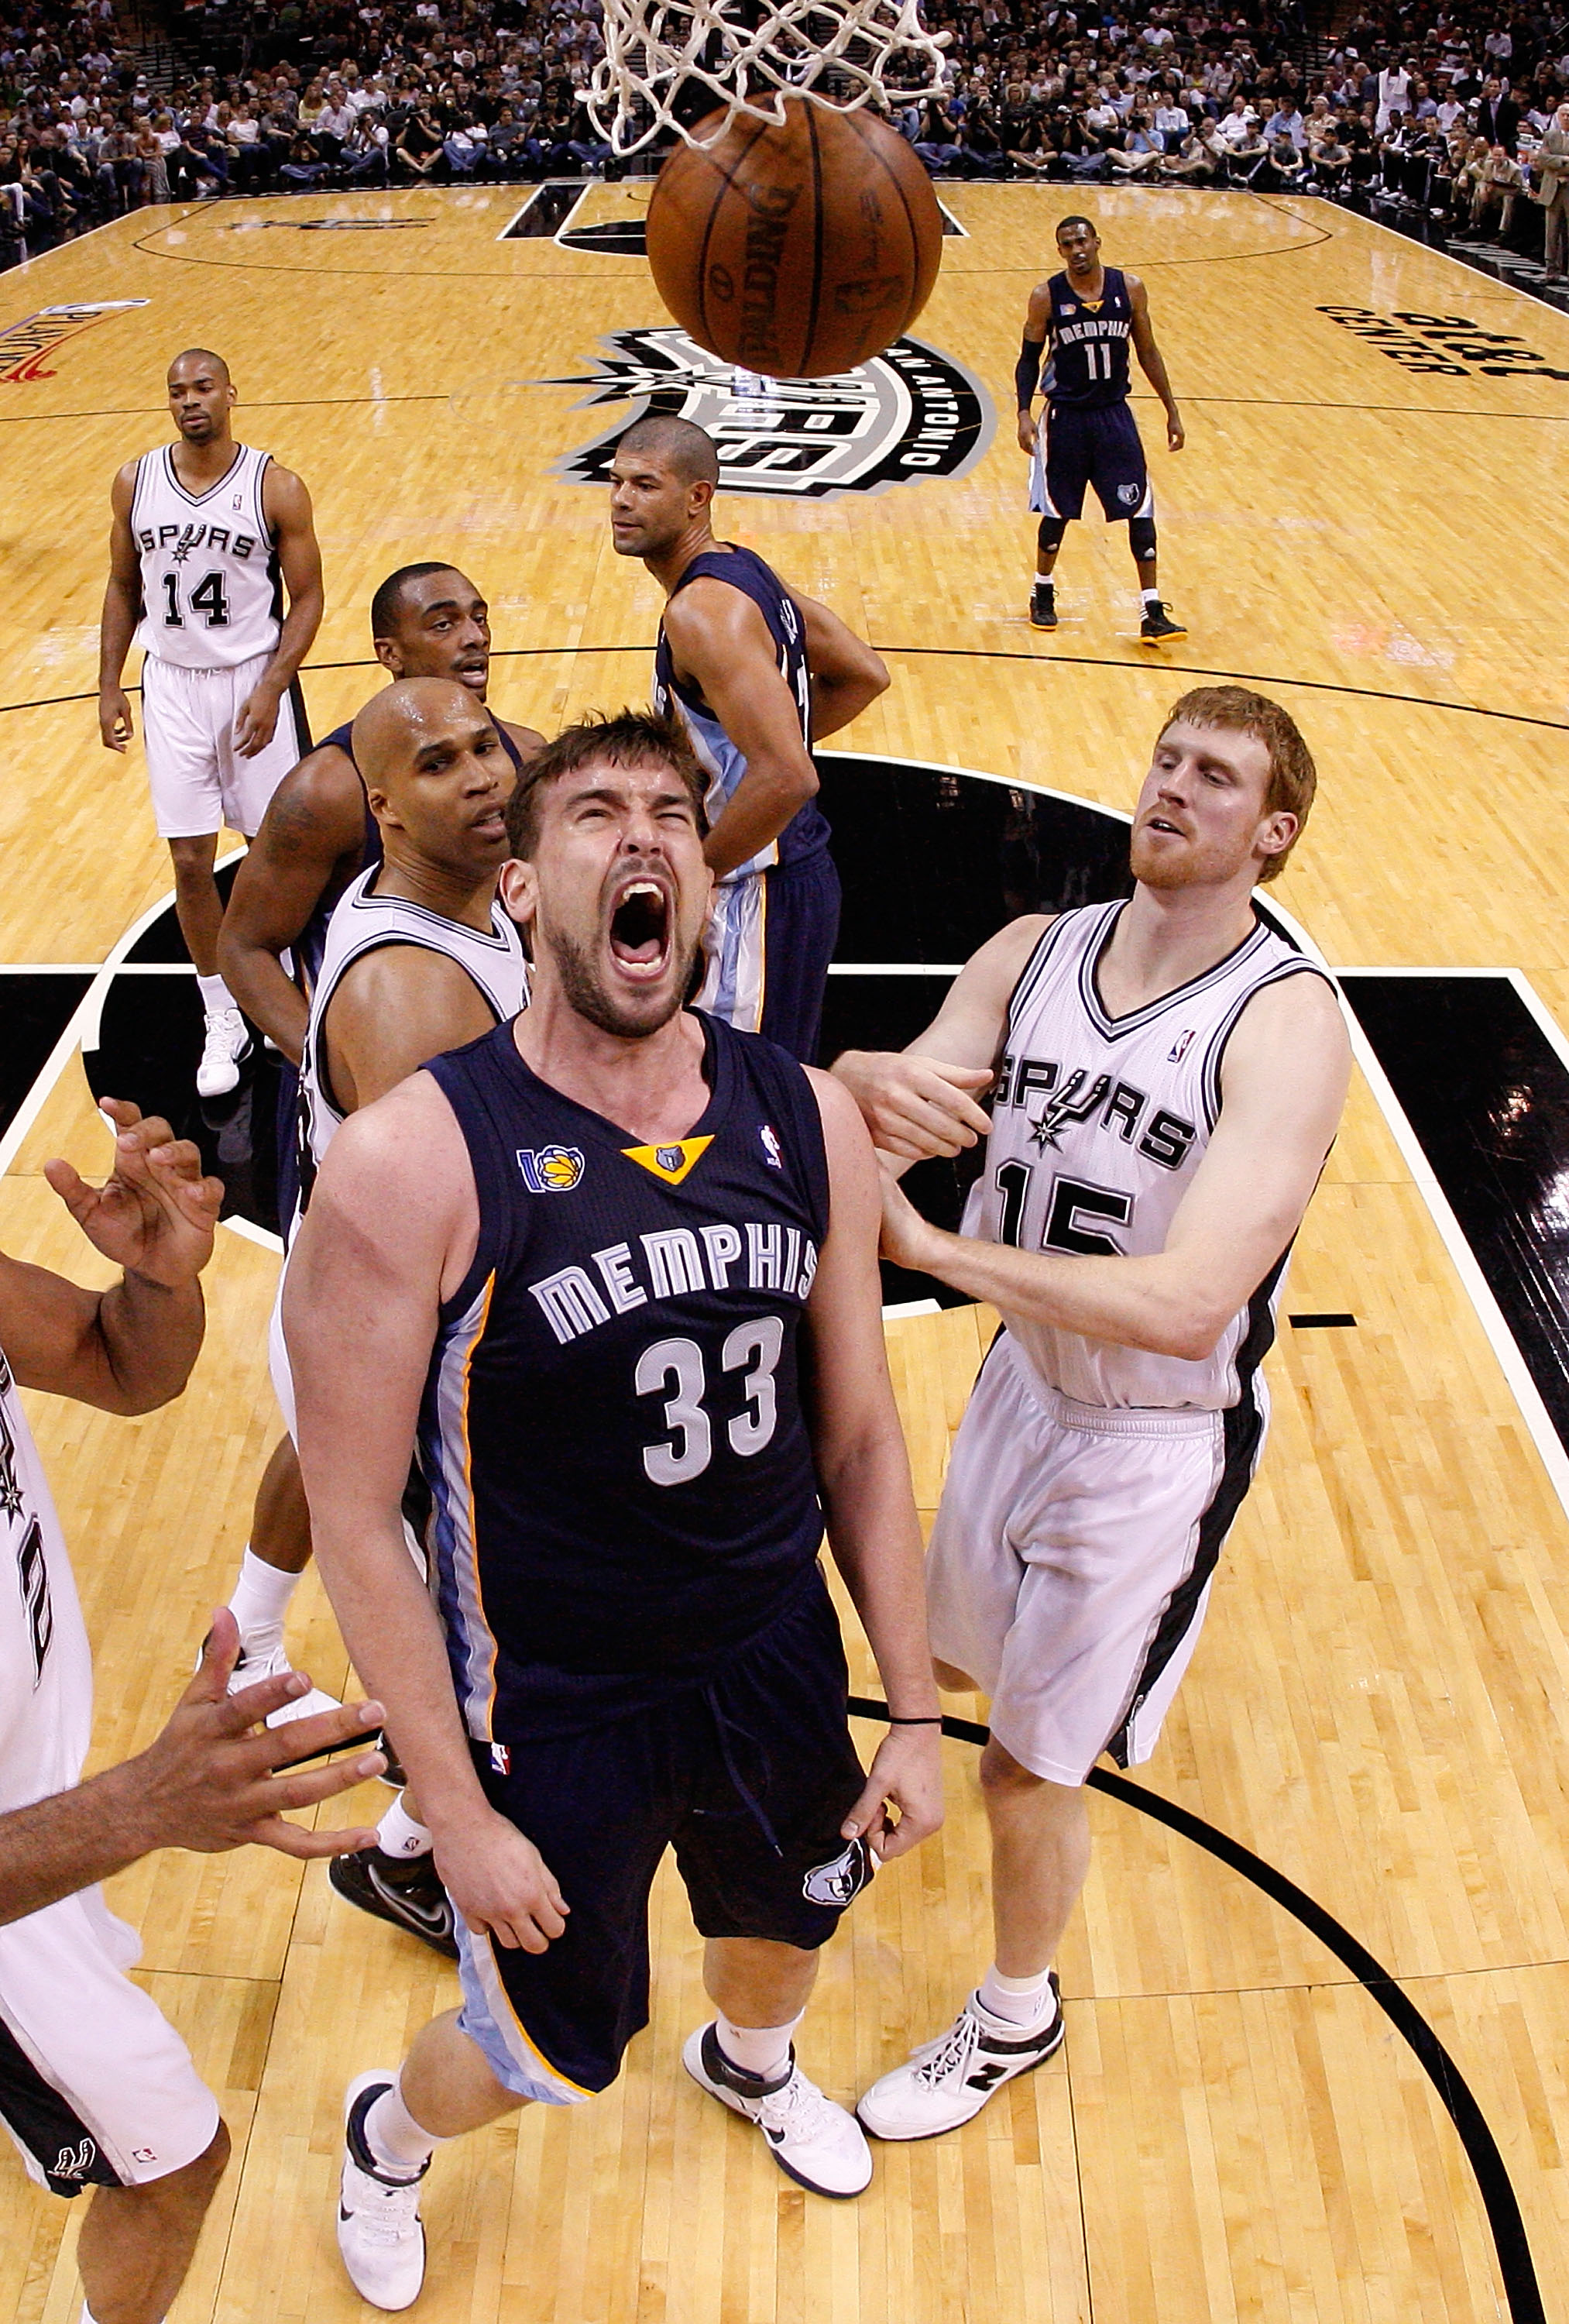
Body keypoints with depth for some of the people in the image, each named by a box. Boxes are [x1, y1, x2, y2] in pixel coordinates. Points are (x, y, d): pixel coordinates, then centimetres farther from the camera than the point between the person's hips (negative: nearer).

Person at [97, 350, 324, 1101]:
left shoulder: (275, 489, -8)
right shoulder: (135, 483, 1)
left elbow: (307, 597, -6)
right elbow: (123, 588, 10)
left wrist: (270, 690, -16)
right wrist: (109, 685, 5)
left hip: (254, 681, -2)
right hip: (172, 684, 2)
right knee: (191, 861, 2)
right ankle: (222, 1020, 16)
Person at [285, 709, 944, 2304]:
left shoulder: (805, 1121, -11)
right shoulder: (414, 1162, -25)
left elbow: (861, 1437, -1)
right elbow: (357, 1520, -17)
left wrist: (915, 1714, 2)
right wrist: (456, 1813, -13)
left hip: (776, 1665, 5)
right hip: (549, 1704, -4)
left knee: (787, 1919, 30)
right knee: (546, 2055, 15)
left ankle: (750, 2064, 68)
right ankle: (385, 2137, 53)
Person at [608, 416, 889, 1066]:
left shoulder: (702, 611, -22)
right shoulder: (744, 569, 8)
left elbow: (786, 778, -31)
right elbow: (864, 676, 19)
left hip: (754, 895, -10)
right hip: (798, 873, 10)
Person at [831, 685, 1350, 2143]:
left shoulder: (1286, 1023, -26)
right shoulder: (1031, 953, -8)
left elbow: (1183, 1305, -35)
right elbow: (886, 1119, -15)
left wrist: (925, 1245, -33)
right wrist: (875, 1088, -40)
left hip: (1158, 1444, -5)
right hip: (1026, 1379, 5)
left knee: (1028, 1766, 9)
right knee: (958, 1652, 28)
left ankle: (1014, 2021, 38)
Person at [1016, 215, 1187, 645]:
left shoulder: (1130, 289, -2)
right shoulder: (1046, 297, -7)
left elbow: (1147, 353, 6)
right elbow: (1029, 358, 1)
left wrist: (1172, 411, 6)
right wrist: (1024, 413, -12)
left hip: (1115, 415, 1)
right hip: (1066, 416, -1)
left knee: (1140, 511, -5)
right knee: (1056, 512, 9)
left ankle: (1153, 612, -2)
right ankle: (1043, 594, 32)